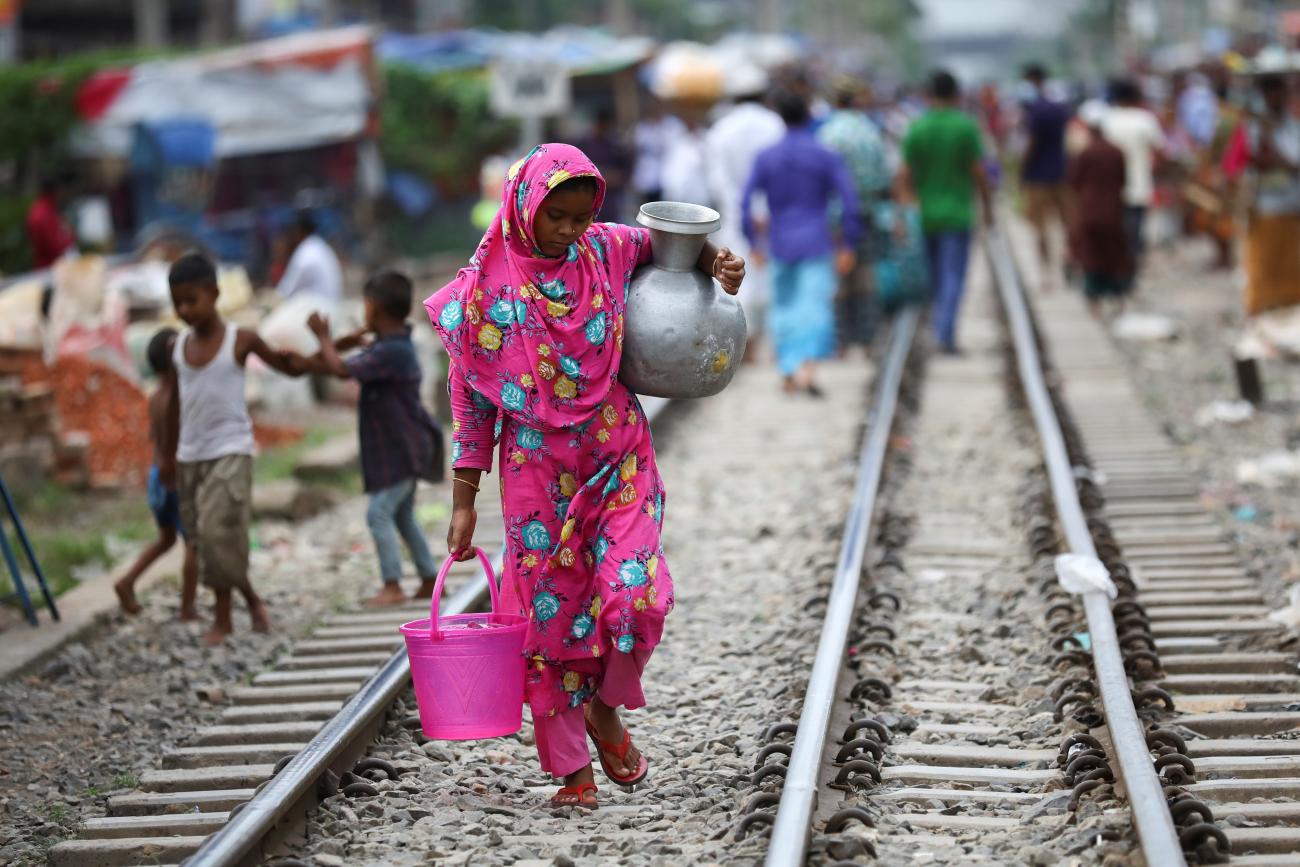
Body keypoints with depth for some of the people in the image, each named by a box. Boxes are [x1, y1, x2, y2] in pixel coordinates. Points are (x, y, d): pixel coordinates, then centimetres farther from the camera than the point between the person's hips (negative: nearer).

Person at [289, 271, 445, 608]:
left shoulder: (389, 352, -23)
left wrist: (324, 338, -10)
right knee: (403, 516, 18)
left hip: (401, 450, -11)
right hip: (404, 449, 11)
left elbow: (342, 370, -24)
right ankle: (430, 580, 22)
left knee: (380, 513, -10)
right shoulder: (394, 346, 10)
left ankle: (392, 586, -10)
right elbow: (347, 369, 12)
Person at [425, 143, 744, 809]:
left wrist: (717, 262, -3)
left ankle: (603, 706, 15)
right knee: (551, 614, 2)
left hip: (619, 460, 1)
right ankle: (573, 770, 15)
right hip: (538, 471, -1)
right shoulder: (487, 286, -6)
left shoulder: (607, 250, -1)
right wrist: (464, 502, -2)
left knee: (633, 593, -15)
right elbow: (471, 402, -1)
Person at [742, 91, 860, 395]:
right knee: (815, 306, -5)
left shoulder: (765, 158, 1)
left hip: (780, 244, 2)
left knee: (784, 308, 15)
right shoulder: (827, 156, -4)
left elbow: (746, 204, -2)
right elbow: (848, 201, -8)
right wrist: (848, 246, -2)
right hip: (817, 243, -2)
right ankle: (808, 367, -25)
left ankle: (789, 372, 14)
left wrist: (755, 243, 9)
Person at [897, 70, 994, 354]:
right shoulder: (966, 127, -7)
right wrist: (988, 205, 5)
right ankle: (946, 334, -17)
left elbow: (905, 175, -3)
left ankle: (942, 332, 23)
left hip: (925, 213, 3)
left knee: (934, 277, 15)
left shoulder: (916, 128, -1)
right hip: (957, 213, -3)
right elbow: (978, 172, -7)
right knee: (953, 277, -5)